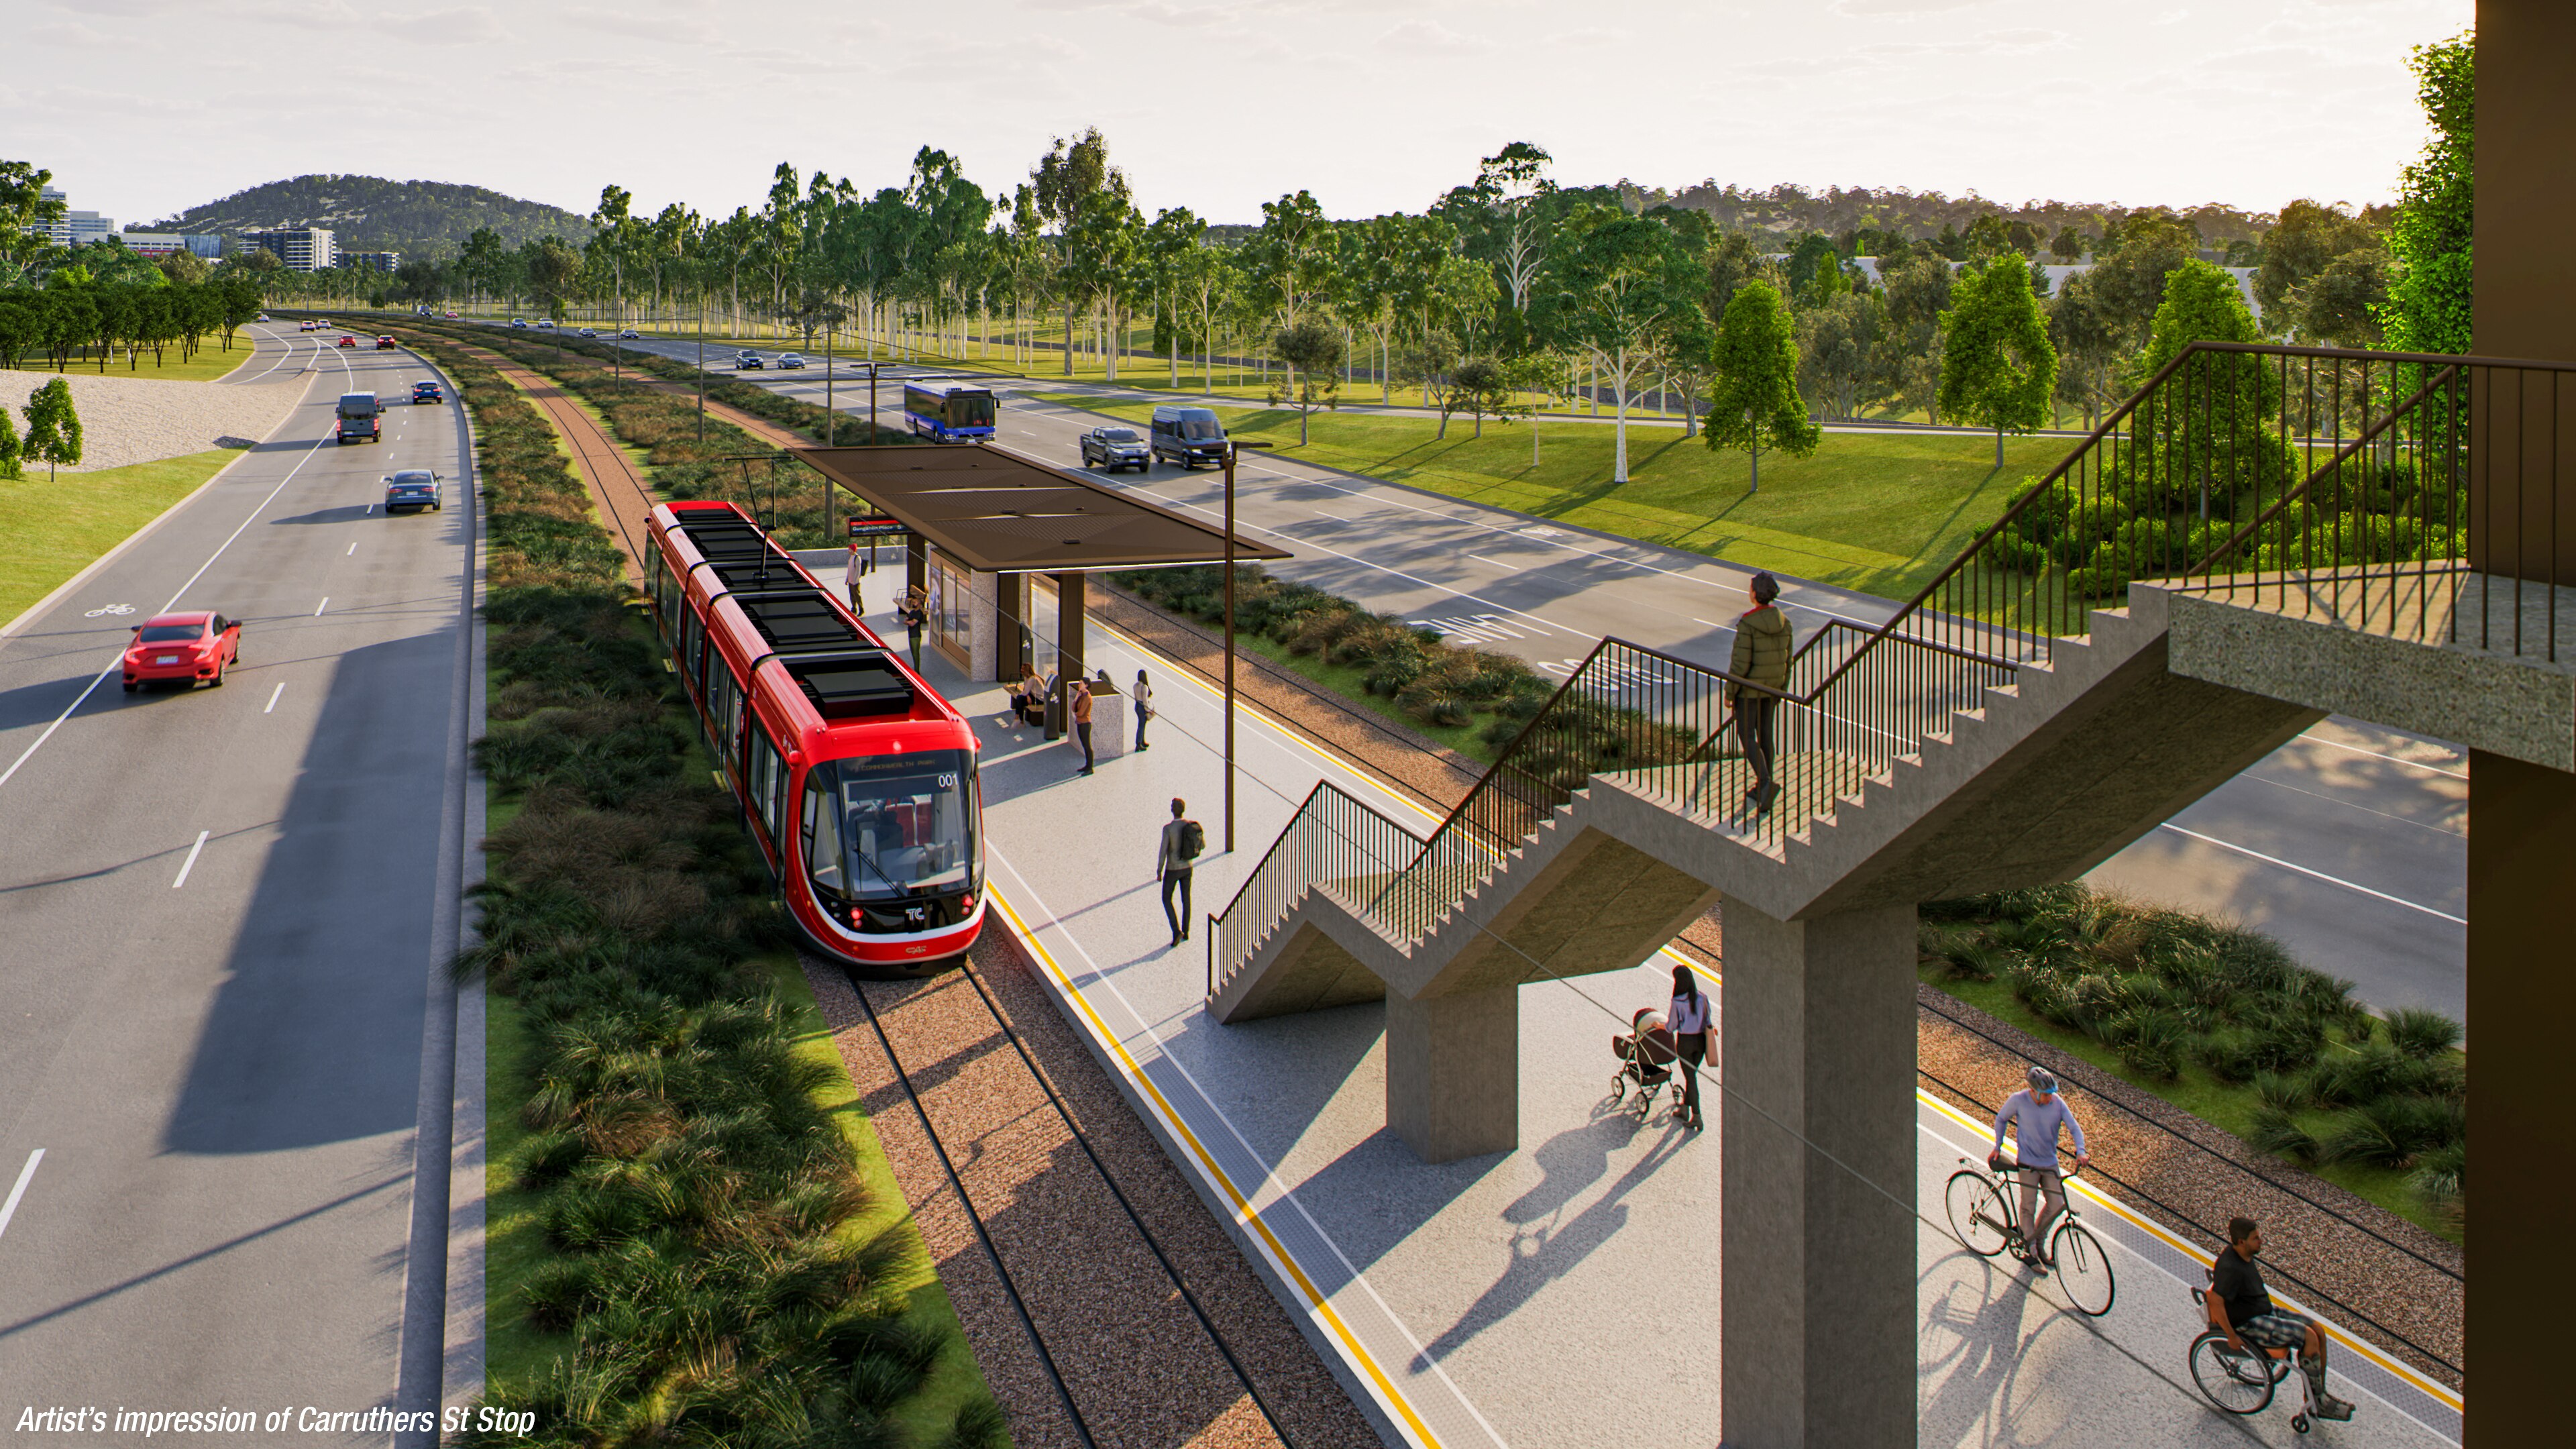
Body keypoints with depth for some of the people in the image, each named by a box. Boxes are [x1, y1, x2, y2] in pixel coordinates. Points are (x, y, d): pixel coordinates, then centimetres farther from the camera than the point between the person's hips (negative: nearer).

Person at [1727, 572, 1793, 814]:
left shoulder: (1747, 624, -22)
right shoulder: (1784, 622, -2)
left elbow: (1740, 663, -20)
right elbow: (1786, 660, 6)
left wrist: (1729, 692, -9)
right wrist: (1781, 690, 18)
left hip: (1749, 686, -6)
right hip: (1771, 685, 6)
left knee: (1746, 736, 2)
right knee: (1764, 734, 15)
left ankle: (1766, 782, -17)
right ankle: (1762, 795, 21)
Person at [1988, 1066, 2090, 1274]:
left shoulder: (2058, 1103, -11)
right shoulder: (2018, 1100, -16)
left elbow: (2075, 1128, -8)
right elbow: (2001, 1119, 2)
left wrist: (2080, 1152, -24)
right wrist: (1997, 1147, 3)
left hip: (2050, 1163, 3)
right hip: (2028, 1163, -3)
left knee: (2057, 1204, 2)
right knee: (2029, 1206, 0)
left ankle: (2038, 1240, 28)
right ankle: (2030, 1251, 15)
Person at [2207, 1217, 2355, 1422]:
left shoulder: (2243, 1256, 4)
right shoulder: (2230, 1268, -28)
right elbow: (2215, 1301, -33)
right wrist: (2232, 1337, -28)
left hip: (2266, 1311, 10)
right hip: (2250, 1323, -10)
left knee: (2318, 1331, 3)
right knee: (2309, 1337, -18)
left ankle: (2318, 1395, 12)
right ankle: (2316, 1403, -6)